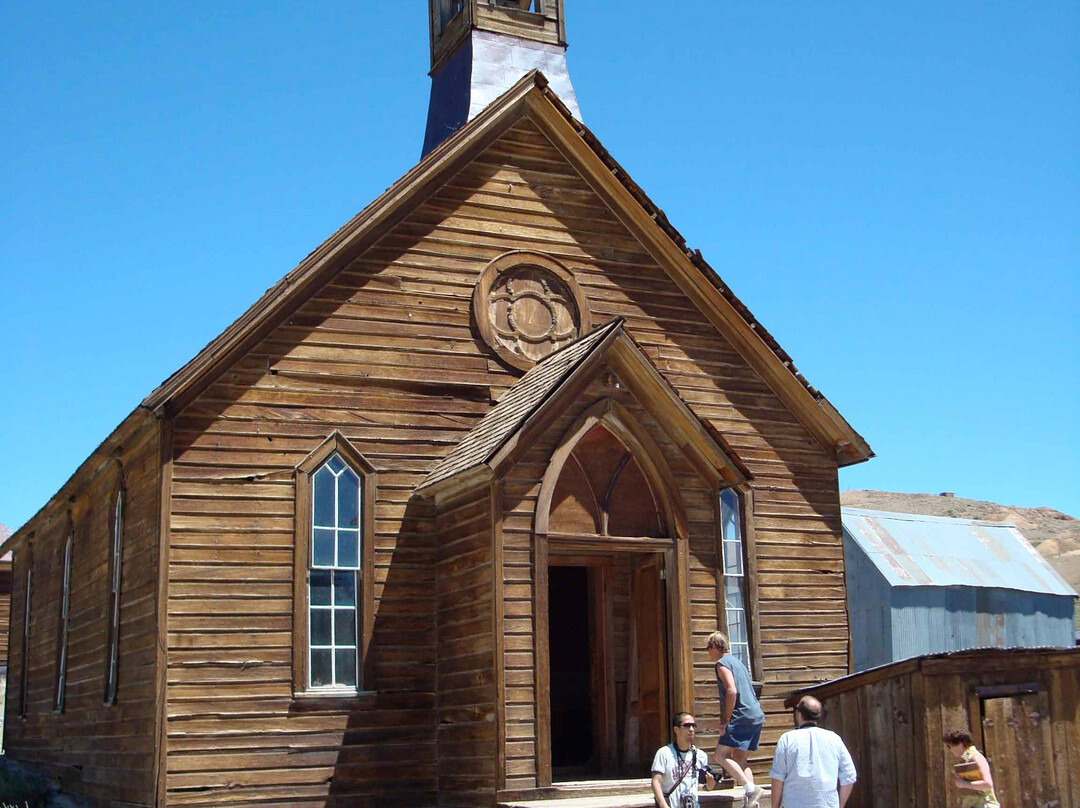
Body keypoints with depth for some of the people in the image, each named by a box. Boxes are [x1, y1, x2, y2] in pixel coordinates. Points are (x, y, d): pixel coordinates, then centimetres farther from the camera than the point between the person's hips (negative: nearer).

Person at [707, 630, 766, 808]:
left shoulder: (723, 663, -5)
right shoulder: (737, 662, 24)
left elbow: (731, 691, -18)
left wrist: (726, 720, -13)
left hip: (742, 718, -10)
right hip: (757, 716, 10)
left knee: (721, 756, -11)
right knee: (739, 760, 11)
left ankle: (751, 788, -21)